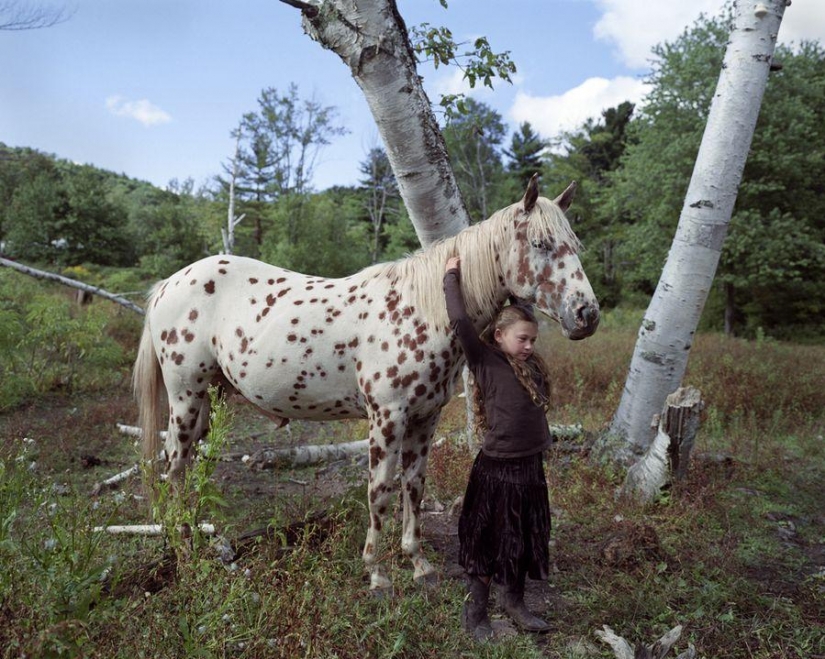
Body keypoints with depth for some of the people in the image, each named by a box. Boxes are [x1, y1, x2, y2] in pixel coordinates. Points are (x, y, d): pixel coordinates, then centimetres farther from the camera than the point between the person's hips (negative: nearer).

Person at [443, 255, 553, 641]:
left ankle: (513, 602, 40)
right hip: (496, 469, -7)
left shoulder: (532, 365, 3)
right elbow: (460, 324, -22)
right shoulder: (486, 362, -14)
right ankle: (474, 610, 27)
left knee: (526, 540, 19)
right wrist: (451, 277, -13)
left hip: (531, 468, 7)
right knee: (489, 542, 8)